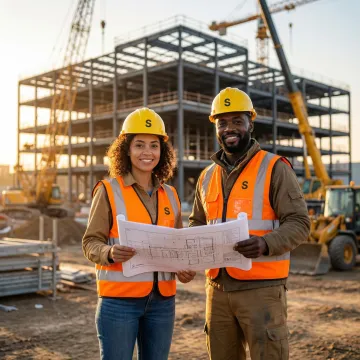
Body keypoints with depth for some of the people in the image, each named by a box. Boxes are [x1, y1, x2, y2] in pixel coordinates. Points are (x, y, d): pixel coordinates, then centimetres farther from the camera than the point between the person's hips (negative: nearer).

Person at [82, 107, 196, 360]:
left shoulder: (170, 195, 9)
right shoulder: (108, 191, -5)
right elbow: (91, 243, -6)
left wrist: (185, 269, -4)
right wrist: (110, 253, -27)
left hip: (162, 300, 5)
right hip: (119, 300, -4)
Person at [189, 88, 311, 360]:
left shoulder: (275, 168, -5)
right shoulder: (207, 176, 13)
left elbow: (299, 223, -10)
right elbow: (197, 222, 22)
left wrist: (265, 244, -28)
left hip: (261, 287, -5)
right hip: (218, 288, 6)